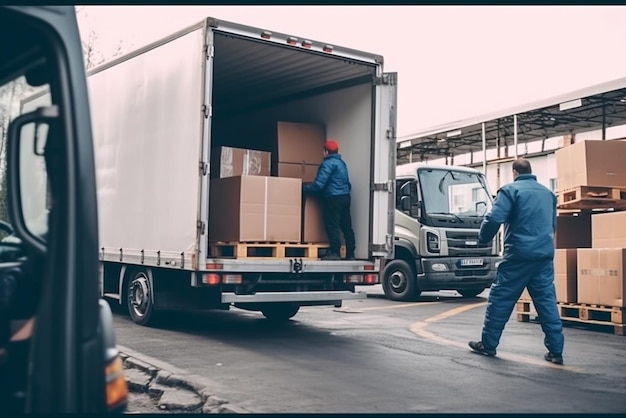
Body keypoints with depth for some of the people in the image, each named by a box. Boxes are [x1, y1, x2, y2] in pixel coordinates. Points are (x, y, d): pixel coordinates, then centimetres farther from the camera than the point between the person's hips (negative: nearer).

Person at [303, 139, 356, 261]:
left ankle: (334, 252, -7)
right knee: (346, 226, 9)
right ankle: (350, 254, 11)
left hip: (333, 198, -9)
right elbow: (347, 183, 22)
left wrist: (304, 189, -9)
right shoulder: (342, 163, 17)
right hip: (345, 197, 9)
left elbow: (319, 184, -18)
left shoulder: (328, 163, -11)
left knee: (332, 226, -5)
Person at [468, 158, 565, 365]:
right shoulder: (547, 193, 16)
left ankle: (488, 344, 11)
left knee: (500, 298, 4)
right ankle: (556, 350, 5)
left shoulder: (510, 190, -5)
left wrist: (483, 237, 2)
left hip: (519, 254, -6)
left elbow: (494, 218, -15)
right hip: (545, 254, 6)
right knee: (547, 300, 7)